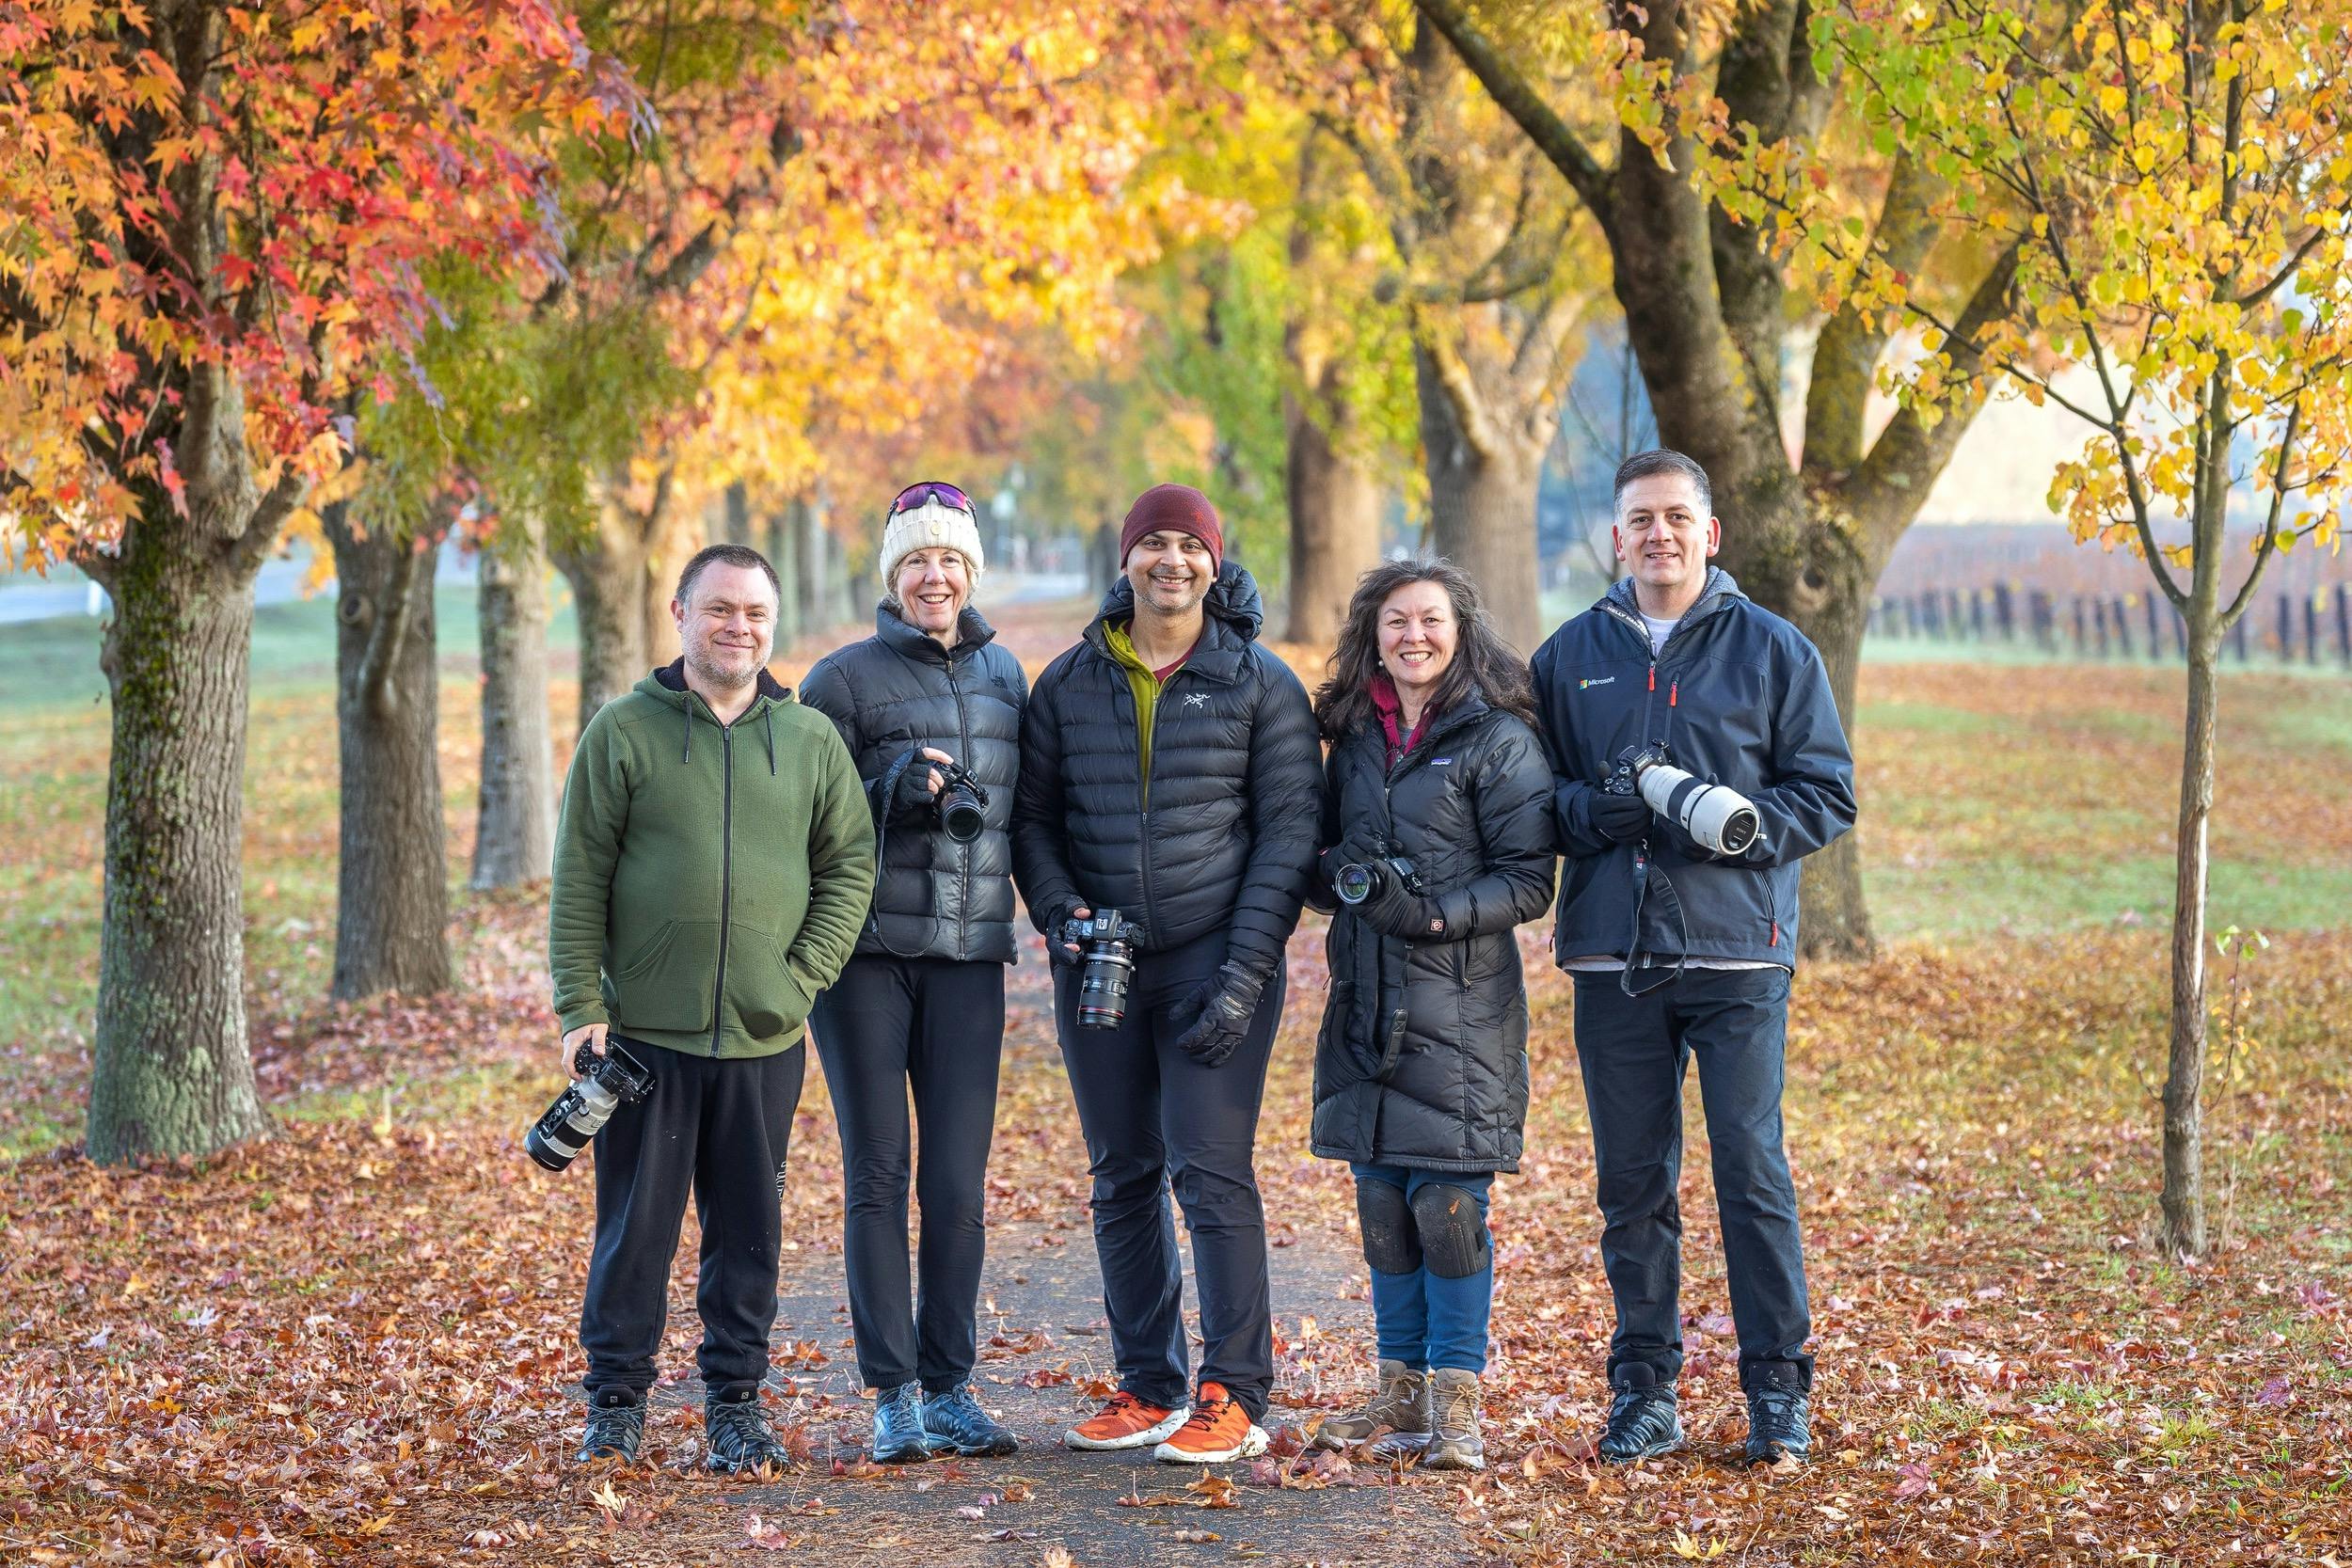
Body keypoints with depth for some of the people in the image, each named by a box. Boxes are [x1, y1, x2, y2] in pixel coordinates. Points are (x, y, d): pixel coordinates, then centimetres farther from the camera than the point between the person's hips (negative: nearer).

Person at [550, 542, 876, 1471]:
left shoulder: (812, 740, 7)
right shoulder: (623, 732, 0)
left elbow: (850, 865, 9)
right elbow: (578, 881, -1)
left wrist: (805, 975, -3)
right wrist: (580, 1009, -7)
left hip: (763, 1041, 2)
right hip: (645, 1035, -2)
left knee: (749, 1233, 8)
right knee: (636, 1226, 4)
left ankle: (736, 1402, 19)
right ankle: (616, 1402, 16)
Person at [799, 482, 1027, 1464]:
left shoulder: (1004, 674, 12)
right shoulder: (845, 678, -2)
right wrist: (894, 788, -16)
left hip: (969, 952, 3)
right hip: (866, 950, -3)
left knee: (959, 1182, 3)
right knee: (878, 1172, -1)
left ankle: (950, 1387, 11)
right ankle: (893, 1396, 4)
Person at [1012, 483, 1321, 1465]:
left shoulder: (1260, 684, 0)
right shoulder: (1070, 683, 8)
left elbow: (1288, 833, -3)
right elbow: (1032, 815, 13)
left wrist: (1244, 975, -10)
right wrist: (1060, 911, -6)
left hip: (1216, 961, -4)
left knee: (1212, 1171, -8)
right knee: (1123, 1179, 7)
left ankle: (1235, 1394, -2)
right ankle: (1149, 1387, 15)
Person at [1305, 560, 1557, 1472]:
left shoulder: (1500, 740, -4)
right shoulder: (1355, 737, 13)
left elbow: (1529, 882, -7)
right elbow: (1323, 855, 20)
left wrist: (1432, 914, -20)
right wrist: (1341, 876, -3)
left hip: (1460, 1009, -5)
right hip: (1367, 1000, 5)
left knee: (1450, 1206, -6)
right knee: (1382, 1204, 8)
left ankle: (1456, 1400, 3)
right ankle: (1402, 1394, 17)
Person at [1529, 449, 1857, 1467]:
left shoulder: (1773, 650, 4)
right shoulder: (1571, 656, 11)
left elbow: (1826, 793, 2)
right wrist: (1594, 811, -8)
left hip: (1737, 948, -2)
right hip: (1612, 955, 2)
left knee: (1752, 1169, -3)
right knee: (1632, 1180, 6)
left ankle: (1777, 1386, 6)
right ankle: (1644, 1387, 16)